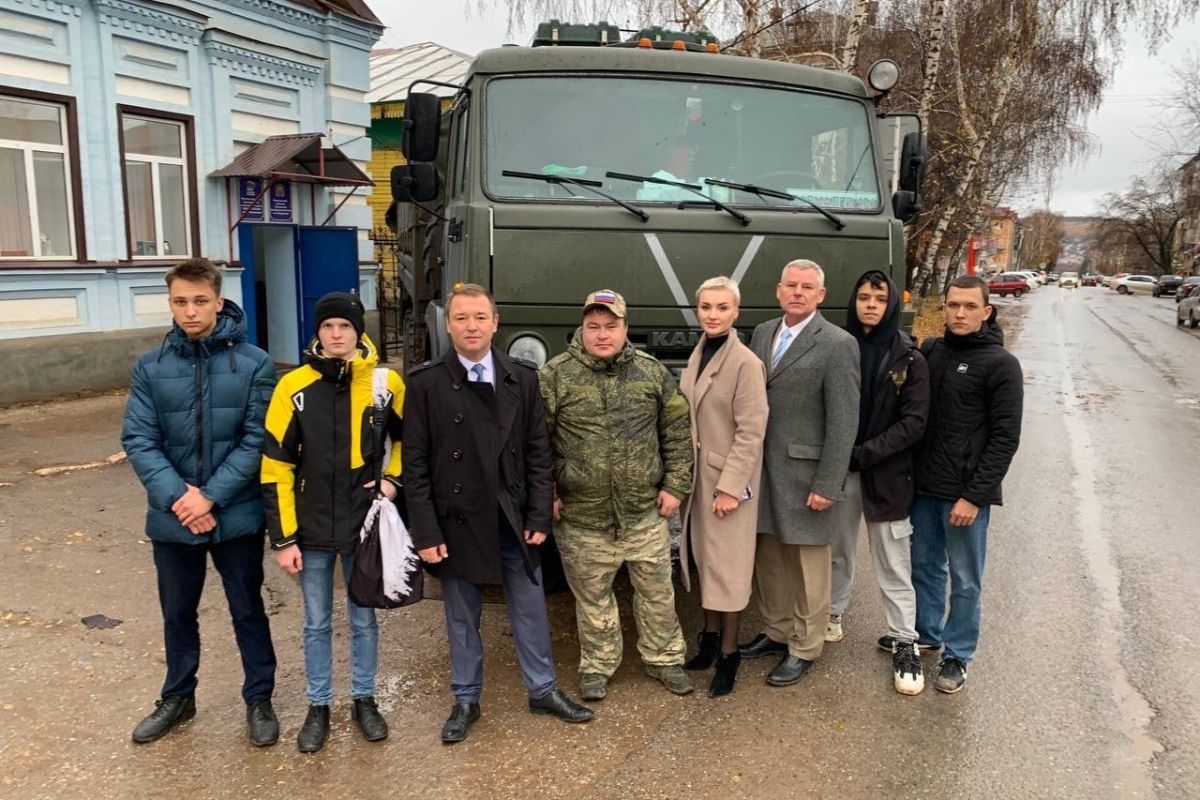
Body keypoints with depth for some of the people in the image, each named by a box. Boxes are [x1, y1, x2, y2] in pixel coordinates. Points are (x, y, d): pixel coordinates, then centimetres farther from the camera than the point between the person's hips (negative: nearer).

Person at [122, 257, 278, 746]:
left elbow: (257, 441, -12)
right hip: (172, 518, 3)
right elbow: (138, 440, -5)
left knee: (247, 611, 12)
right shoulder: (150, 368, -1)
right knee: (178, 613, 20)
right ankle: (177, 698, 41)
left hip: (236, 515, -2)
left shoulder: (254, 365, -9)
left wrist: (211, 496, -17)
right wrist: (178, 496, -17)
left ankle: (259, 700, 31)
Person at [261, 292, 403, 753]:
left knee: (364, 620, 15)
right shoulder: (294, 387, -9)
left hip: (365, 525, 1)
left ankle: (364, 700, 33)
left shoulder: (387, 384, -6)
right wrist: (283, 538, -10)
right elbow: (276, 467, -7)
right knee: (316, 624, 13)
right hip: (312, 530, 0)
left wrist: (393, 479, -3)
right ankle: (318, 707, 30)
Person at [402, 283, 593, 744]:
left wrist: (539, 516, -3)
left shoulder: (523, 378, 0)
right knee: (462, 617, 13)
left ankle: (543, 690, 32)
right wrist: (426, 533, -9)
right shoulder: (426, 384, -6)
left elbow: (538, 452, 2)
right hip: (458, 521, -1)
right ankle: (466, 701, 31)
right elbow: (416, 466, -6)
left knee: (530, 610, 13)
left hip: (514, 520, 2)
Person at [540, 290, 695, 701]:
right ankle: (597, 665, 33)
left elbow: (677, 432, 6)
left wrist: (675, 485, 2)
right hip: (582, 516, -2)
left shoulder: (652, 371, 1)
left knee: (657, 590, 14)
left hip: (645, 512, 2)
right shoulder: (555, 374, -7)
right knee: (592, 597, 13)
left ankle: (663, 658, 35)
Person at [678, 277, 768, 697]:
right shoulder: (698, 356, 7)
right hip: (698, 473, 7)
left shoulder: (745, 363, -16)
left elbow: (751, 432, -18)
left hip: (727, 476, -7)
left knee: (726, 564, 3)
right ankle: (710, 637, 32)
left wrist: (730, 486, -20)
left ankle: (728, 654, 16)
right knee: (704, 557, 16)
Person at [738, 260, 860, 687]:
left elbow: (843, 421, -13)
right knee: (768, 557, 17)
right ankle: (776, 631, 36)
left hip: (803, 474, -6)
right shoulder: (762, 333, 8)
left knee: (806, 564, 7)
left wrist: (827, 486, -15)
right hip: (761, 469, 6)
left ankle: (803, 648, 23)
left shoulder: (838, 345, -11)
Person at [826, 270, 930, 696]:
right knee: (838, 550, 18)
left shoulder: (909, 359, -4)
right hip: (838, 469, 2)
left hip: (887, 474, -2)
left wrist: (864, 453, -15)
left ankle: (904, 644, 15)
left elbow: (914, 422, -8)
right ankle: (832, 613, 38)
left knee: (894, 564, 4)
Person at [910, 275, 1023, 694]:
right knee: (925, 566, 17)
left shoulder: (1000, 364, -8)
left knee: (965, 579, 7)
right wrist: (911, 471, 3)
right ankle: (926, 634, 34)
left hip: (965, 494, -5)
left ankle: (957, 656, 21)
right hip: (924, 486, 5)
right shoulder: (929, 352, 6)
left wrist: (975, 495, -14)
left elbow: (1004, 438, -10)